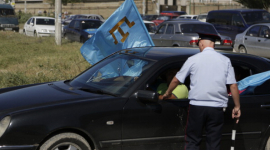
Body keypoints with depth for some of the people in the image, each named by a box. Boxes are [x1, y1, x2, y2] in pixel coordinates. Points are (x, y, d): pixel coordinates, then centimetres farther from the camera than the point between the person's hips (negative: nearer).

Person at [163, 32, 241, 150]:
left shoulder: (193, 59, 1)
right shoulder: (225, 60, 4)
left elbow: (176, 80, 8)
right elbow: (233, 85, 0)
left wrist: (167, 93, 26)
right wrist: (237, 107, 7)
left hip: (197, 106, -1)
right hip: (217, 108, 2)